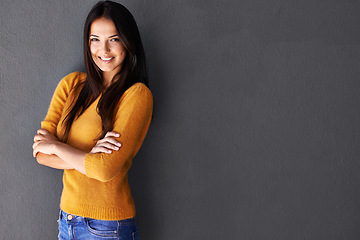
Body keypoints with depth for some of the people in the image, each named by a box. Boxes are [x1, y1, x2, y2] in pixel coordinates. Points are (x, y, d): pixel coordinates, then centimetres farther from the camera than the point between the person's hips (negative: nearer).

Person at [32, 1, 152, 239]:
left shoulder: (137, 94, -13)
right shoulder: (72, 84, 3)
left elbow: (106, 169, -21)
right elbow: (40, 151, -2)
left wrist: (56, 146, -8)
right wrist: (88, 156, -17)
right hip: (67, 218, 5)